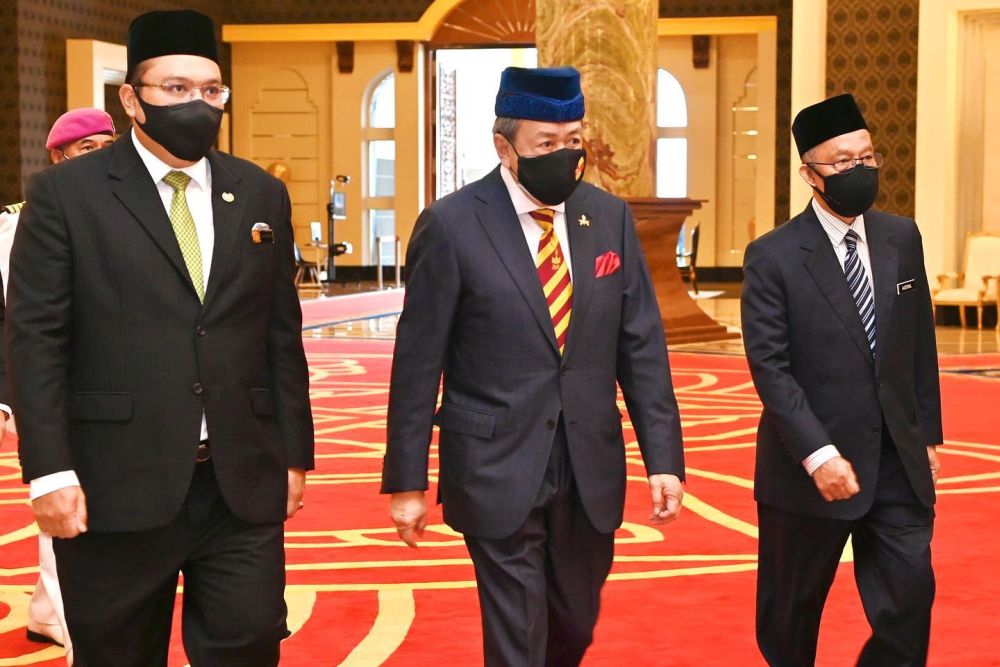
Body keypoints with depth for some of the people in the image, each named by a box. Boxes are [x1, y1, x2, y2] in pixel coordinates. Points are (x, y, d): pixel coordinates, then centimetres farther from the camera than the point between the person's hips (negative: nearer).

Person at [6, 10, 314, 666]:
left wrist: (295, 454, 10)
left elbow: (282, 336, 12)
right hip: (116, 487, -2)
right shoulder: (65, 193, -1)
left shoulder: (262, 194, 10)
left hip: (244, 486, 3)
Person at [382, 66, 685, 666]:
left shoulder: (610, 217, 3)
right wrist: (407, 482, -5)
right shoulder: (451, 225, -9)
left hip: (591, 472, 4)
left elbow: (643, 346, 4)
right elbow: (418, 363, -6)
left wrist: (664, 457, -1)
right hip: (498, 474, -4)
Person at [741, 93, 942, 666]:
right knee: (791, 613, 11)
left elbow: (921, 345, 12)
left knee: (910, 600, 1)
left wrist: (928, 434, 10)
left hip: (899, 463, 4)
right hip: (810, 467, -4)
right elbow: (770, 367, -15)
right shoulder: (773, 257, -10)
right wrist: (819, 455, -22)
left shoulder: (902, 238, 6)